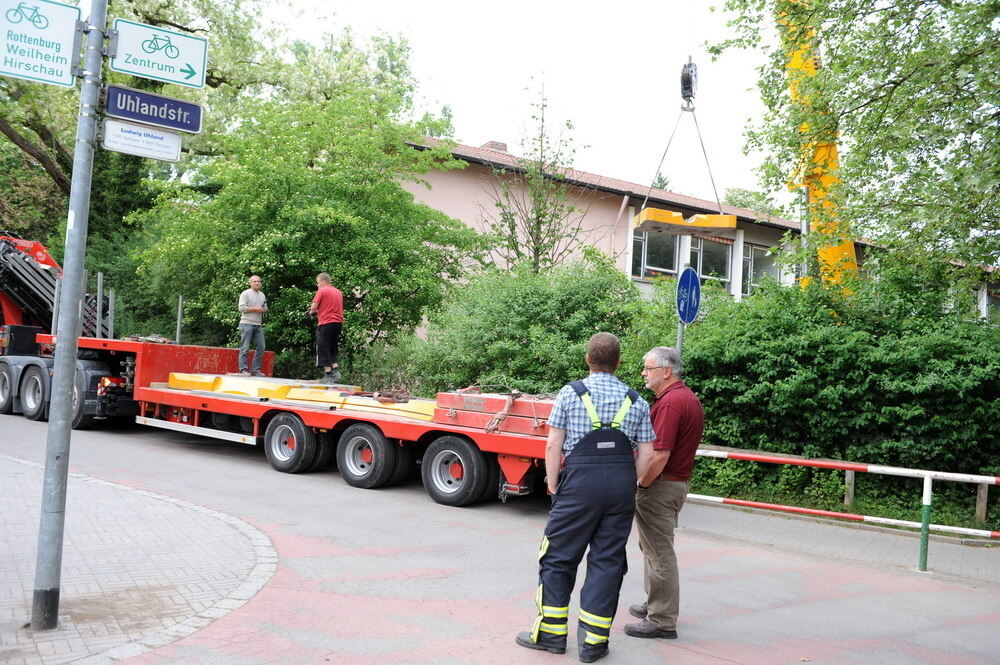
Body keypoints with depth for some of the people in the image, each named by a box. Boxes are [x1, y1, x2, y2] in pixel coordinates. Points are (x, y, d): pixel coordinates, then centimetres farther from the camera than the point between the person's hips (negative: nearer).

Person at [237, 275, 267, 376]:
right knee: (245, 348, -5)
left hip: (258, 325, 7)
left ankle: (256, 370, 10)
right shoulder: (245, 294, -3)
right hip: (247, 324, -7)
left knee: (260, 347, 4)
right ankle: (243, 369, -4)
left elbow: (265, 307, 22)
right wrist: (255, 309, -13)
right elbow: (241, 307, -12)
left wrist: (264, 309, -2)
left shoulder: (262, 295, 18)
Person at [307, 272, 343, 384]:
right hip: (338, 322, 7)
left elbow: (314, 306, -12)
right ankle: (336, 370, 2)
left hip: (326, 323, -7)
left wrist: (312, 312, 9)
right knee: (333, 349, 16)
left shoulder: (321, 291, -5)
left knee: (323, 349, 0)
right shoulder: (338, 292, 16)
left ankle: (328, 374, -3)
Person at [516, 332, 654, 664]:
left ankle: (551, 633, 15)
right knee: (608, 560, 8)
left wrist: (554, 488, 3)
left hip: (580, 479, -3)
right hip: (622, 484, 3)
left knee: (558, 556, 8)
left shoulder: (571, 393, 0)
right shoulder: (636, 401, 8)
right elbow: (646, 454, 6)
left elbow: (554, 446, -3)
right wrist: (627, 488, 15)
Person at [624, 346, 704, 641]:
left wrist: (641, 484, -15)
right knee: (653, 547, 22)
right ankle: (656, 605, 34)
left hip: (660, 485, -11)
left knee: (659, 552, -3)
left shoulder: (670, 402, -20)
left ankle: (662, 622, 5)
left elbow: (660, 454, -26)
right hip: (679, 482, 11)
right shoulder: (689, 398, 13)